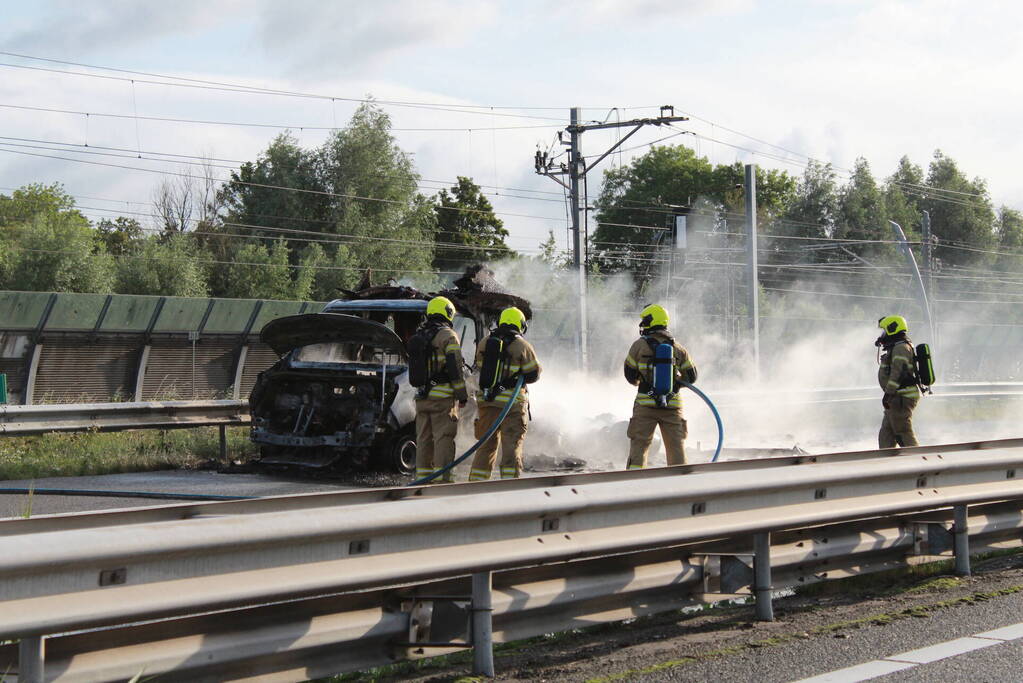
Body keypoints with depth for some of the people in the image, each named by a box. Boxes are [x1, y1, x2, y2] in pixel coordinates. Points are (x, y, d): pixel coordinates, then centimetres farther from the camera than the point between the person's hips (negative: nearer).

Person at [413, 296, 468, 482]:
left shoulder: (419, 336, 15)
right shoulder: (448, 336, -6)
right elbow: (454, 368, -11)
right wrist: (462, 395, -6)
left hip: (421, 396, 6)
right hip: (443, 396, -6)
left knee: (423, 439, 10)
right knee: (443, 438, -6)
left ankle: (422, 477, 10)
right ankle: (441, 478, -10)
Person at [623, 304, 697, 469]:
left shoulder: (639, 345, -3)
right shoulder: (678, 348, 6)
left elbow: (630, 376, 3)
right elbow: (691, 377, 10)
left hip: (646, 404, -2)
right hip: (673, 405, 2)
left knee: (639, 445, 5)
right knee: (676, 446, 9)